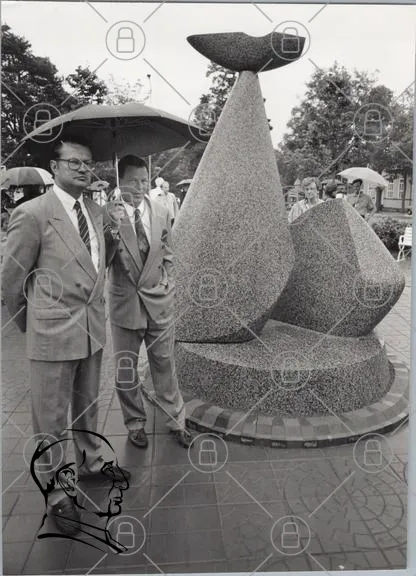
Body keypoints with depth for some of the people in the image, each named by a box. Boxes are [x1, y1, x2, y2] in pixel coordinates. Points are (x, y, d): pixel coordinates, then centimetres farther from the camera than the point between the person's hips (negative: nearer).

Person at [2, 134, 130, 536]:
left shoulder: (96, 211, 6)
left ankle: (90, 461, 46)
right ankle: (55, 490, 29)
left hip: (93, 327, 6)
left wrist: (112, 240, 3)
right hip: (53, 332, -6)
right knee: (51, 416, 9)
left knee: (87, 405, 24)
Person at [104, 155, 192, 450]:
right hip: (125, 301, -2)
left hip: (159, 300, 2)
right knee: (125, 368, 11)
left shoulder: (161, 212, 0)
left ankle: (176, 421, 28)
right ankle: (135, 422, 32)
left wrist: (169, 288, 6)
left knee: (165, 364, 12)